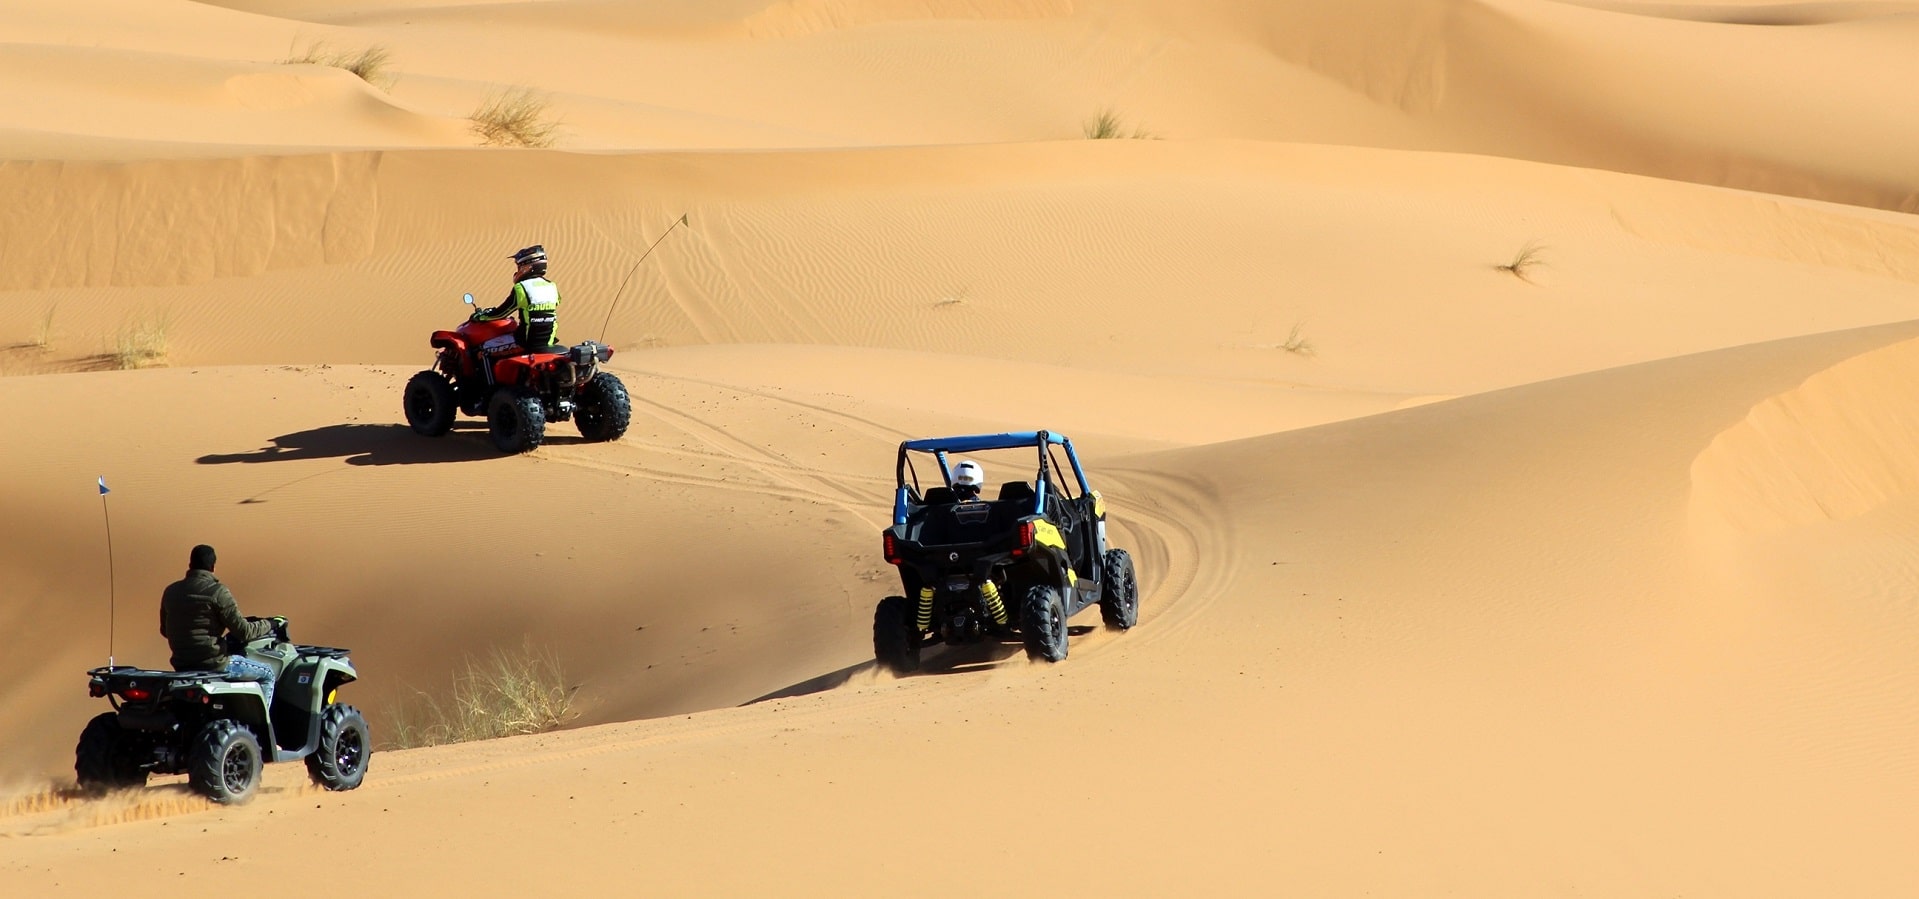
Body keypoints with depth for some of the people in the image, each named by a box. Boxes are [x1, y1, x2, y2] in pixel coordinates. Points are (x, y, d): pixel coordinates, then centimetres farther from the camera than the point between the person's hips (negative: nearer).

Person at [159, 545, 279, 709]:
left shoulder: (171, 592, 5)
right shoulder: (217, 592, -15)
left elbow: (165, 630, 18)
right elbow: (243, 630, -15)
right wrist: (269, 624, 3)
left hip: (181, 665, 7)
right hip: (213, 663, -7)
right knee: (267, 675, 10)